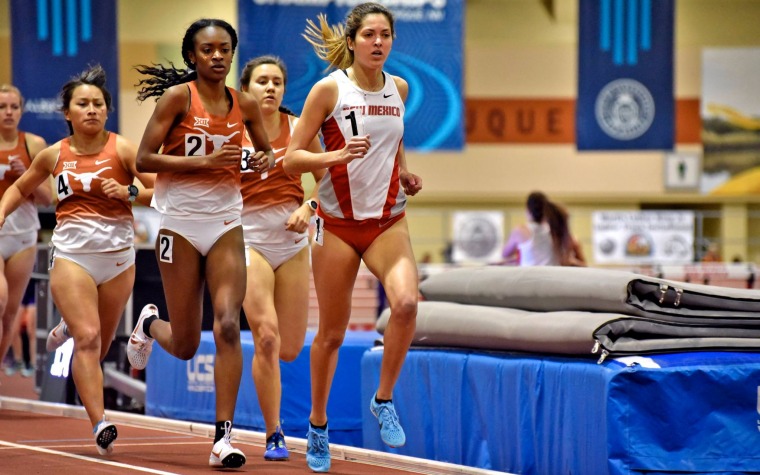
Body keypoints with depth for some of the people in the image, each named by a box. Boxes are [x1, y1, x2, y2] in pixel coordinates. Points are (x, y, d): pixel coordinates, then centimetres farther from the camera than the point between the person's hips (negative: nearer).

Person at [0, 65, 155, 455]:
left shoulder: (123, 149, -3)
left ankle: (68, 329, 49)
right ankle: (100, 425, -19)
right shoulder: (54, 155, 4)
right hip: (71, 254, -1)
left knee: (99, 344, 13)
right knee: (88, 338, -16)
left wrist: (129, 192, -23)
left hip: (118, 255, 1)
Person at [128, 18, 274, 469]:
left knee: (228, 325, -15)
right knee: (185, 346, 3)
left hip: (226, 224, 3)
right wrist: (206, 160, -21)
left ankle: (224, 436, -11)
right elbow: (144, 158, -12)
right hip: (181, 223, -2)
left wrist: (266, 160, -4)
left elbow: (267, 151, 20)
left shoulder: (245, 104, 4)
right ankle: (150, 324, 40)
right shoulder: (178, 97, -8)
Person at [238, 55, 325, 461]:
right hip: (249, 240, -3)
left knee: (289, 349, 2)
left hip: (293, 242, 3)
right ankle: (274, 435, -8)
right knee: (266, 337, -18)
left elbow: (324, 178, 9)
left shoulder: (298, 128, 1)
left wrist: (308, 207, -9)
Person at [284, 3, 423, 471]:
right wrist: (337, 156, -25)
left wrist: (405, 174, 6)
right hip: (338, 223, -2)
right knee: (331, 333, 4)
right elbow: (292, 158, -8)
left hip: (388, 222, 2)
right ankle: (318, 424, 24)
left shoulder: (399, 88, 5)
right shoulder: (329, 89, -8)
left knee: (406, 302, -25)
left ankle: (384, 400, -7)